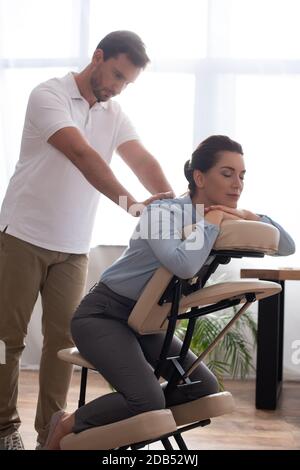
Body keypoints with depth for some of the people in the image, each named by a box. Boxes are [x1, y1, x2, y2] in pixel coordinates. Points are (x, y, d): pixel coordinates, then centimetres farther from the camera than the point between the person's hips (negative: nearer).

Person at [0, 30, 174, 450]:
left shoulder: (114, 115, 8)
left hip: (73, 247, 5)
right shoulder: (49, 95, -10)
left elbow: (143, 161, -6)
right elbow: (82, 155, -25)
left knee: (63, 337, 3)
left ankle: (50, 431, 14)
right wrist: (130, 203, -35)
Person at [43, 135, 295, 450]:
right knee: (149, 401, -24)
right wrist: (211, 222, -28)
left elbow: (287, 247, 0)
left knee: (205, 390, -1)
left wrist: (249, 217, -16)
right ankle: (66, 428, -1)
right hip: (103, 314, -8)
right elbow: (184, 265, -43)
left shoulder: (222, 220, -2)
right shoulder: (163, 212, -23)